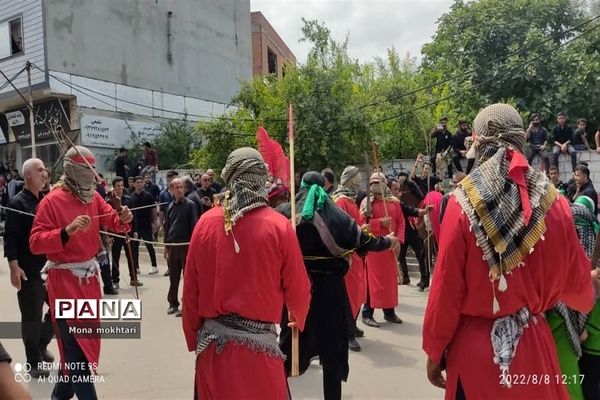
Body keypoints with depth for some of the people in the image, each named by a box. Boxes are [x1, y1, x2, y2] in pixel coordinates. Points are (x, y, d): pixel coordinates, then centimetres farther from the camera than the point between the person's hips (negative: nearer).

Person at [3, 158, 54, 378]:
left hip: (50, 267, 6)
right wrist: (14, 266, -19)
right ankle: (34, 362, 19)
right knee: (32, 317, 3)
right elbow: (10, 237, -13)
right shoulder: (17, 203, -9)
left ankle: (41, 345, 36)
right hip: (28, 271, -6)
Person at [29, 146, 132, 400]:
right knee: (76, 345, -4)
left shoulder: (93, 197, 6)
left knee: (88, 338, 19)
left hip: (89, 276, 8)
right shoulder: (52, 201, -14)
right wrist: (68, 231, -33)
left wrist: (123, 219, -19)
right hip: (64, 280, -8)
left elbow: (113, 222, 3)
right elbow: (35, 243, -19)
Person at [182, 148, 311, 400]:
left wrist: (193, 339, 15)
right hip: (258, 343, -3)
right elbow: (297, 291, -4)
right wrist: (299, 318, 18)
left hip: (212, 342, 3)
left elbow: (190, 289, 1)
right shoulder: (279, 226, -13)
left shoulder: (205, 223, -5)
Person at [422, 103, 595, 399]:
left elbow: (446, 286, -14)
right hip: (533, 345, 3)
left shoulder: (464, 202, -16)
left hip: (475, 346, -3)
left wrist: (434, 351, -1)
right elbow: (575, 282, 4)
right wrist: (587, 294, 28)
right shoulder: (554, 203, -7)